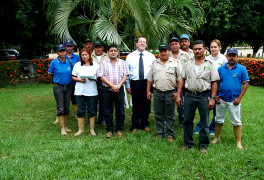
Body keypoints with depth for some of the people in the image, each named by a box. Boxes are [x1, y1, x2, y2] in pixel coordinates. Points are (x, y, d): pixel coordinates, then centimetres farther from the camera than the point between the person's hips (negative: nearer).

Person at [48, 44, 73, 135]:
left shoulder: (69, 62, 2)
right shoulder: (53, 62, -6)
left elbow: (72, 73, 15)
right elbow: (50, 75, 5)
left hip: (68, 87, 3)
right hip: (58, 87, -3)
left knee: (67, 107, 9)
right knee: (60, 108, -1)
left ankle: (65, 126, 22)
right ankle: (62, 128, 8)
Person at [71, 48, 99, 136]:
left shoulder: (95, 65, 7)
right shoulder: (77, 65, 10)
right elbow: (73, 77, 7)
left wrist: (94, 78, -14)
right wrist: (80, 80, -11)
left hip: (92, 92, -1)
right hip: (80, 91, 1)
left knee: (92, 111, 4)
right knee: (80, 111, 5)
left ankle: (92, 129, 15)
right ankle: (81, 129, 16)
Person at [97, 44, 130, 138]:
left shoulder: (122, 63, 8)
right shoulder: (104, 63, 5)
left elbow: (125, 75, 1)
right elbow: (102, 76, -4)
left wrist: (118, 86, -12)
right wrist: (112, 85, -13)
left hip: (119, 89, 1)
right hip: (107, 90, 0)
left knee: (120, 111, 4)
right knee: (108, 111, 4)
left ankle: (119, 129, 17)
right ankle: (109, 130, 16)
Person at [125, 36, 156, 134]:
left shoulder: (151, 56, 6)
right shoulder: (130, 56, 5)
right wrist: (127, 85, 1)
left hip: (147, 83, 1)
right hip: (135, 83, -1)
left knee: (146, 104, 8)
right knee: (136, 105, 4)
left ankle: (145, 124, 26)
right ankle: (135, 126, 18)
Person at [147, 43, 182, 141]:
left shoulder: (176, 63, 0)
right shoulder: (155, 63, 12)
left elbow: (180, 79, -3)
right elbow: (150, 78, 16)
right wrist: (148, 91, 10)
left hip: (170, 93, -3)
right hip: (157, 93, 4)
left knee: (170, 116, 5)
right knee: (158, 115, 9)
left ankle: (170, 135, 15)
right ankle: (160, 133, 21)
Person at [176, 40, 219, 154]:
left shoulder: (210, 64, 1)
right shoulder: (188, 64, 9)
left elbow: (214, 82, -2)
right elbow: (182, 79, 9)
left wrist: (213, 98, -9)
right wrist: (178, 95, 3)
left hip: (204, 96, -2)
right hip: (189, 95, 3)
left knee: (204, 122, 6)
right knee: (187, 120, 8)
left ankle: (203, 145, 19)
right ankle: (188, 143, 23)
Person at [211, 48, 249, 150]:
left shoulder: (242, 69, -3)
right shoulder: (221, 69, 3)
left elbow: (246, 83, -3)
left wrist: (239, 98, -9)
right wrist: (215, 95, -1)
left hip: (234, 100, -2)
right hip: (221, 99, 2)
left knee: (236, 122, 5)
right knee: (219, 120, 13)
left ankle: (238, 142, 16)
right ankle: (216, 137, 28)